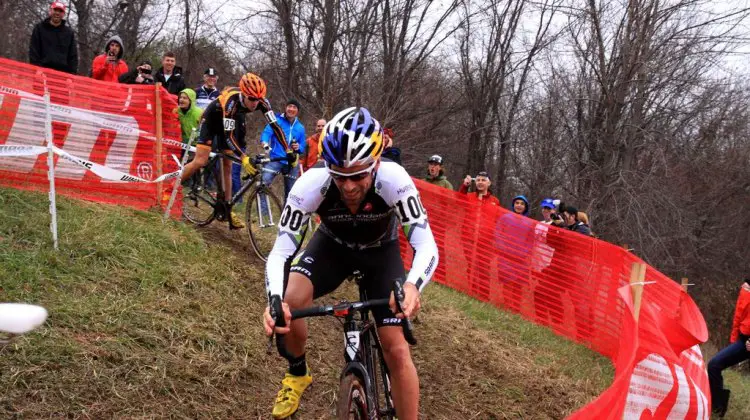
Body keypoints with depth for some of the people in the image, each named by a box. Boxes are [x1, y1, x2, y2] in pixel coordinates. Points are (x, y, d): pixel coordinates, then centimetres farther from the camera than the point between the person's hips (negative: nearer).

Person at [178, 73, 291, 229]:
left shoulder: (262, 102, -28)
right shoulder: (231, 101, -42)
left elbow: (275, 126, -26)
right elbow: (229, 135, -44)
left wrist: (288, 151, -34)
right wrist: (244, 158, -54)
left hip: (232, 120, 5)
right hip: (212, 119, -5)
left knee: (227, 166, 3)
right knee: (200, 161, -15)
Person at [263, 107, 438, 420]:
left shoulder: (393, 180, -38)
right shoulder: (311, 185, -35)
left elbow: (427, 246, -37)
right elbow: (280, 253, -31)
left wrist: (412, 286, -59)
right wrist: (275, 298, -51)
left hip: (381, 252, -1)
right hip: (332, 245, 1)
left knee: (397, 350, -12)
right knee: (290, 302, -25)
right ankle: (297, 374, 6)